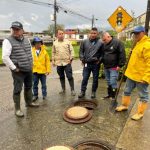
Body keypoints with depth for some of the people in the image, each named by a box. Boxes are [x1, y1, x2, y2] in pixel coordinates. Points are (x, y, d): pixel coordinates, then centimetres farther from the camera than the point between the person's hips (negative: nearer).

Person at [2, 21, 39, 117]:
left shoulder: (27, 40, 8)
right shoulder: (8, 41, -12)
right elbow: (5, 57, -18)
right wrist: (14, 68, -17)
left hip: (29, 70, 7)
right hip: (18, 71, -6)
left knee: (29, 87, 18)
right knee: (17, 90, 1)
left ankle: (29, 102, 37)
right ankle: (17, 109, 13)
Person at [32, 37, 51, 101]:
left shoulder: (44, 51, -2)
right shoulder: (31, 51, -4)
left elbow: (47, 61, -1)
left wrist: (48, 70, -5)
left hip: (43, 71, 0)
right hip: (34, 71, 0)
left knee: (44, 84, 11)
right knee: (35, 85, 12)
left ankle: (44, 95, 25)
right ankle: (35, 95, 27)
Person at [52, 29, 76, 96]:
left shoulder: (67, 42, 2)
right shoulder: (55, 43, 8)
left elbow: (71, 50, 1)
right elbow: (53, 53, 12)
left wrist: (71, 58, -6)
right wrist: (53, 61, 10)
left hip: (67, 62, -3)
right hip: (58, 63, 3)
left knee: (70, 76, -4)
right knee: (61, 77, 12)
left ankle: (72, 90, 7)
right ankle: (63, 89, 26)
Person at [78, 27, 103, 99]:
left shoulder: (100, 43, -3)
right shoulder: (84, 42, 2)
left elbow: (102, 53, 4)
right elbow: (81, 51, 8)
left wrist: (99, 60, -6)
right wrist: (82, 59, 0)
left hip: (96, 64, -1)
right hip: (87, 64, 1)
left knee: (95, 79, 9)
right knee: (85, 78, 6)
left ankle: (93, 92, 25)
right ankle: (82, 91, 21)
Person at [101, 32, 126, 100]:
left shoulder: (117, 42, -11)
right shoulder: (104, 44, 10)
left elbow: (122, 54, -13)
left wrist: (120, 65, -15)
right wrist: (103, 63, 11)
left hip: (114, 67, -7)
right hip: (106, 67, 7)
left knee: (113, 82, -4)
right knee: (108, 82, 15)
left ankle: (113, 96, 10)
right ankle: (109, 94, 29)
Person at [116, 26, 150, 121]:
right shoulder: (138, 44, 14)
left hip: (141, 76, -9)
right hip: (132, 74, 10)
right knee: (127, 91, 20)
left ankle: (140, 113, 20)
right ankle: (125, 105, 37)